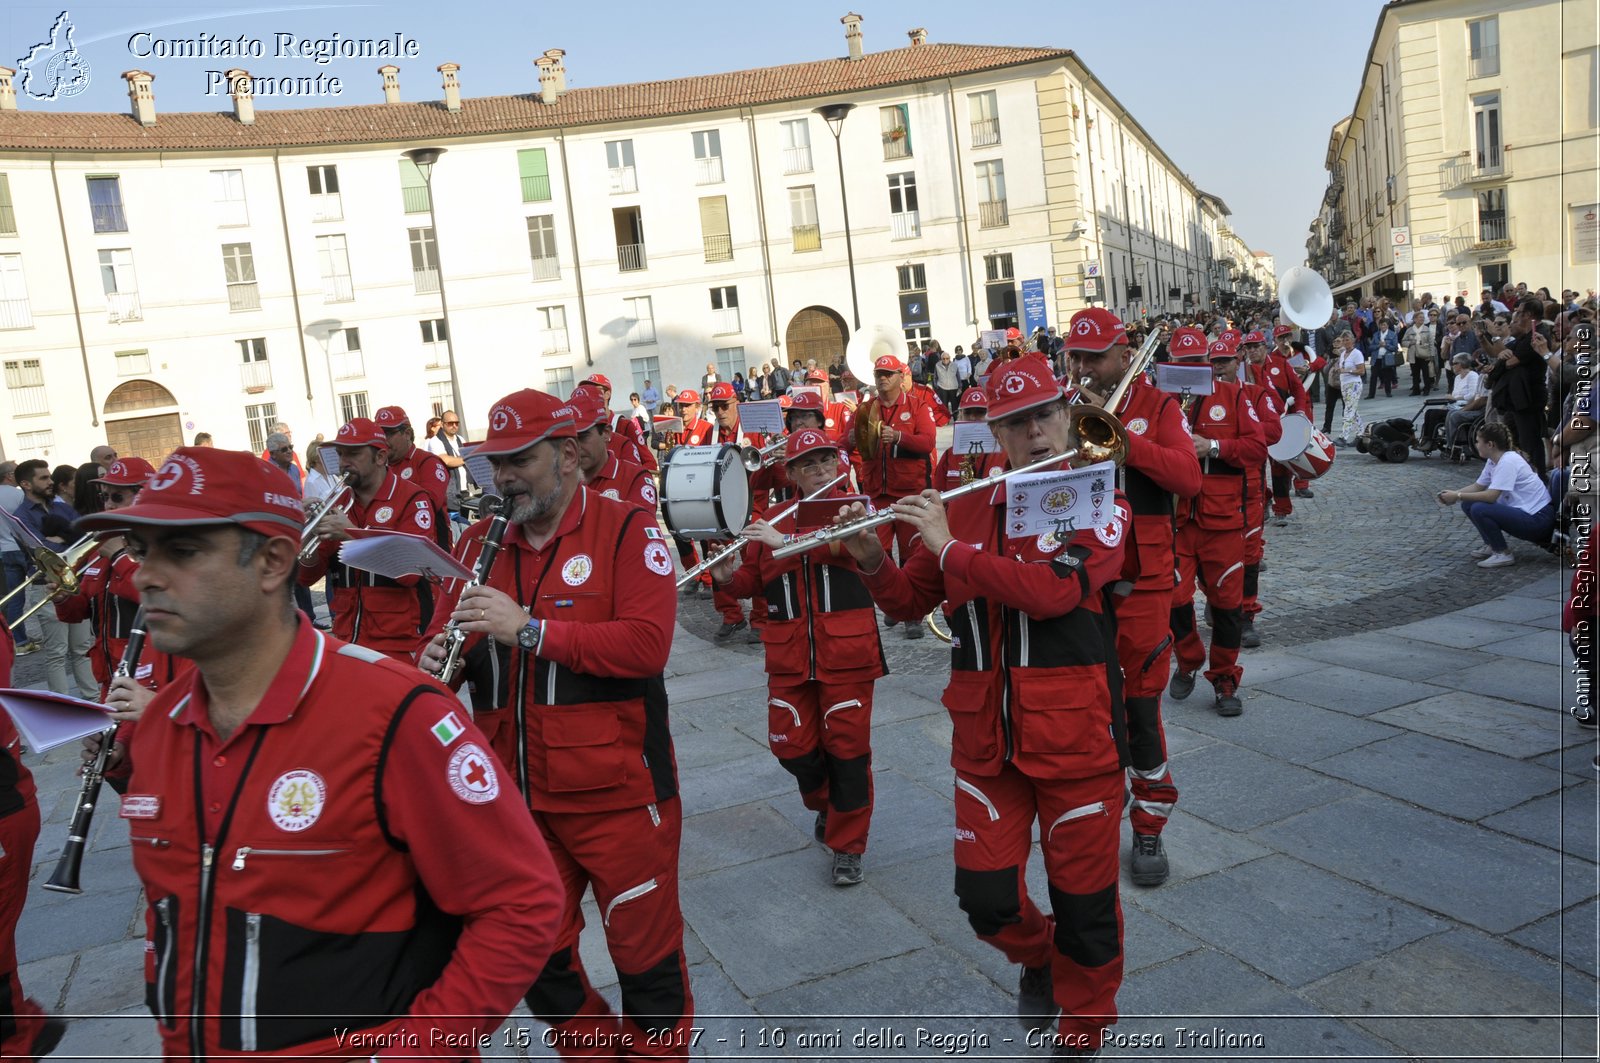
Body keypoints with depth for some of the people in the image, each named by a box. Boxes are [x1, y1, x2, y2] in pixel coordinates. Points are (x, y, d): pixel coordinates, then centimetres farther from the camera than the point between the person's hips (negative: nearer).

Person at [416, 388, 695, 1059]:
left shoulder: (625, 531, -10)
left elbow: (647, 644, -21)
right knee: (537, 956, 18)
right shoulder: (480, 543, 7)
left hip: (616, 792, -5)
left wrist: (529, 629, -25)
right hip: (519, 794, 5)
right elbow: (445, 637, 13)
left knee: (645, 953, 10)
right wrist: (434, 660, -11)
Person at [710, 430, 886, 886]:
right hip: (789, 657, 3)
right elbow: (751, 582, 12)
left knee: (847, 748, -1)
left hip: (846, 653, -3)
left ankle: (847, 846, 14)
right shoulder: (772, 523, 12)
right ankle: (826, 805, 38)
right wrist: (727, 577, -11)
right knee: (792, 747, 6)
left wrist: (785, 541, -23)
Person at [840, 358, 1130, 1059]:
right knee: (986, 899, 8)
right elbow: (908, 603, 11)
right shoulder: (964, 510, 5)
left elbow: (1052, 589, -24)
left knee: (1084, 905, 10)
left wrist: (949, 547, -18)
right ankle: (1037, 956, 43)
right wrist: (871, 560, -8)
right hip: (986, 743, 3)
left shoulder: (1101, 507, -6)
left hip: (1074, 743, -3)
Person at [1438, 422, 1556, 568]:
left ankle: (1504, 554, -10)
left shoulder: (1508, 461, -22)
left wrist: (1458, 496, -23)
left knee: (1479, 510, -26)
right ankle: (1492, 545, 15)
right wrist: (1453, 493, -4)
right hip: (1521, 510, 9)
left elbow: (1491, 496, -30)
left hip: (1538, 519, -9)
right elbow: (1477, 486, 12)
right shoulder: (1492, 461, 5)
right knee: (1468, 505, 3)